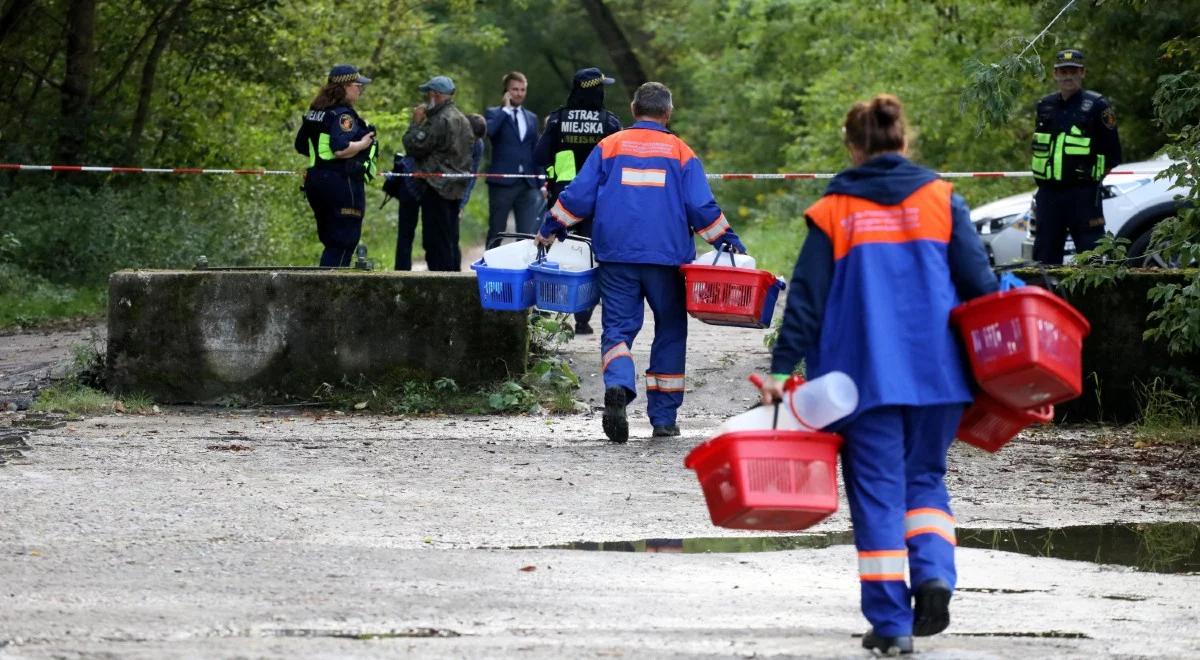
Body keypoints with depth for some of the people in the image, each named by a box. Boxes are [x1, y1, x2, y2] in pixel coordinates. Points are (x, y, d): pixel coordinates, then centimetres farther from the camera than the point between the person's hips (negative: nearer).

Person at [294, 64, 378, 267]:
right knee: (344, 242, -5)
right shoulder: (343, 115, -15)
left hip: (316, 180, 9)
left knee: (331, 241, 16)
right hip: (342, 182, -9)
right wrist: (363, 144, -12)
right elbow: (341, 149, -27)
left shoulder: (314, 112, 13)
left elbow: (301, 146, 20)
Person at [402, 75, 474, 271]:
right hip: (457, 188, 10)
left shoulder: (441, 120, -16)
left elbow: (415, 146, -16)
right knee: (450, 242, 14)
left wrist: (416, 122, -3)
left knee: (436, 241, -9)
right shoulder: (461, 119, 16)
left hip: (438, 188, -10)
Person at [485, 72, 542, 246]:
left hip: (528, 185, 4)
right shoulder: (494, 113, 4)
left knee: (528, 234, -4)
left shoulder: (531, 118, 18)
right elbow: (489, 130, -20)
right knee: (496, 234, 2)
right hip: (502, 182, -4)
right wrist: (505, 109, -9)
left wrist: (541, 184, 13)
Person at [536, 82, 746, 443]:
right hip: (667, 257, 0)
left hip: (616, 255, 0)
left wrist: (549, 229, 16)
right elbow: (702, 207, 0)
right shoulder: (680, 153, 5)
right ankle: (663, 417, 11)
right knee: (670, 332, 12)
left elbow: (578, 196, 3)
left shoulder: (609, 147, 7)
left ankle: (618, 386, -29)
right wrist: (728, 242, 11)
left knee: (617, 327, 2)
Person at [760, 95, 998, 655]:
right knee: (925, 477, 17)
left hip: (865, 372, -2)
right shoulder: (941, 199, 5)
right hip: (938, 369, 2)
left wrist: (782, 370, 2)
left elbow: (807, 299, 0)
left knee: (877, 490, 4)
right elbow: (979, 282, 3)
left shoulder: (833, 211, 2)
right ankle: (934, 575, -7)